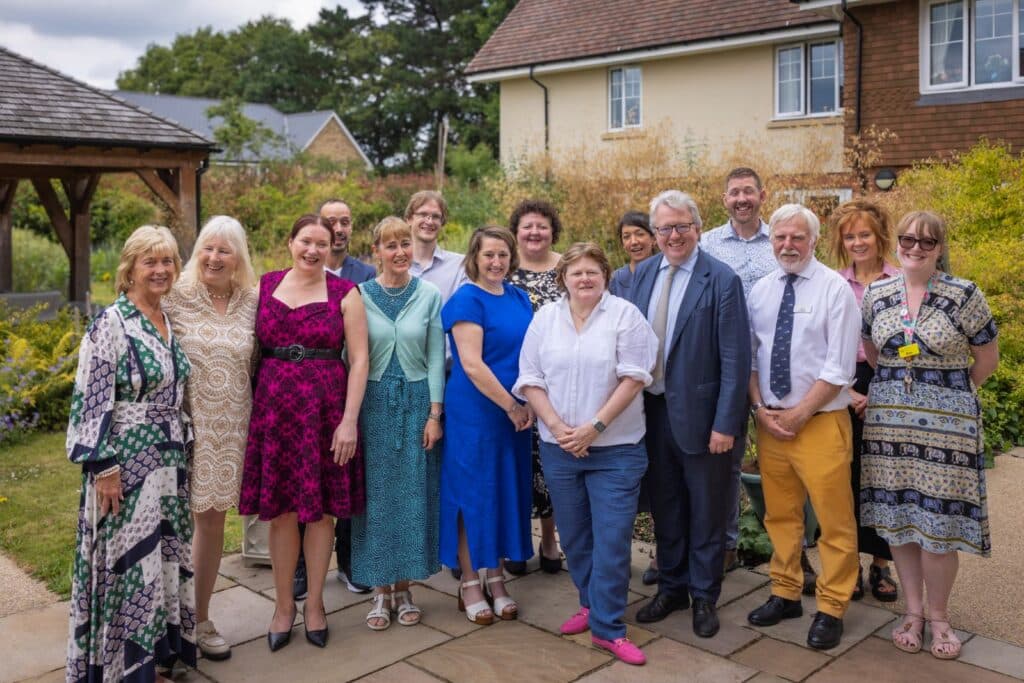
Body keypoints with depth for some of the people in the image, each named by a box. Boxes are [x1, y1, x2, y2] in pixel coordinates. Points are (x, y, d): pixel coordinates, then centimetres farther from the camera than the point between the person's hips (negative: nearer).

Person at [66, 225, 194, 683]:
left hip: (169, 463, 7)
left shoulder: (170, 323, 9)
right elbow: (92, 400, -16)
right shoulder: (110, 323, -13)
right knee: (127, 561, 2)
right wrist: (104, 467, -18)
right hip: (126, 463, -7)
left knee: (163, 557, 15)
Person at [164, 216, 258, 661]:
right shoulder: (176, 299, -6)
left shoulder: (252, 303, 2)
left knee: (214, 520, 12)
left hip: (230, 427, 3)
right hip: (185, 423, -3)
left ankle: (201, 619, 28)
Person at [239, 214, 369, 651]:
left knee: (321, 509, 6)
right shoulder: (265, 286, 6)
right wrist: (248, 409, 3)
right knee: (280, 509, 7)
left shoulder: (344, 293, -1)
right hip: (273, 407, 2)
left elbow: (359, 359, -4)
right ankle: (283, 604, 23)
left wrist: (349, 420, -11)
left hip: (326, 410, -2)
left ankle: (315, 603, 23)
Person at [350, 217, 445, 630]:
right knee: (376, 494, 4)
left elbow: (436, 357, 1)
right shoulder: (360, 297, 0)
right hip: (373, 403, 0)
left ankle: (404, 587, 20)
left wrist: (435, 413, -4)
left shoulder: (429, 296, 2)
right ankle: (381, 590, 17)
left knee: (412, 493, 6)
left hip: (416, 401, 1)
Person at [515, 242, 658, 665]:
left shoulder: (624, 315, -4)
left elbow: (633, 378, -10)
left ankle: (607, 627, 8)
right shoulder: (545, 318, 5)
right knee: (574, 535, 13)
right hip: (559, 448, 3)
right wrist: (557, 428, -9)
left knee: (612, 539, -3)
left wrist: (593, 428, -14)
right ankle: (591, 604, 32)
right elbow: (531, 380, 3)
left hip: (615, 449, -3)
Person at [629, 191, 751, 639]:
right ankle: (671, 587, 34)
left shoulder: (721, 280, -12)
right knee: (665, 505, 17)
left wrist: (726, 424, -17)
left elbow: (735, 359, -14)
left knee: (705, 510, 10)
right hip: (653, 409, 5)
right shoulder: (644, 273, 5)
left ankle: (704, 596, 27)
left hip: (699, 413, -5)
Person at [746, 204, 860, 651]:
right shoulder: (760, 290, 7)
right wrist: (760, 409, -4)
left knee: (834, 521, 3)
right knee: (779, 515, 14)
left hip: (819, 422, -4)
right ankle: (785, 594, 29)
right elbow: (748, 356, 8)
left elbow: (839, 367, -12)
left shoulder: (835, 289, -8)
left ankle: (831, 609, 17)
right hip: (769, 421, 5)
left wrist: (798, 414, -13)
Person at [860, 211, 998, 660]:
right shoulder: (876, 295, 3)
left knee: (939, 522, 0)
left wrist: (947, 391, 13)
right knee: (896, 518, 8)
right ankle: (913, 610, 24)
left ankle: (938, 615, 19)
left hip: (946, 422, -3)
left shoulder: (964, 295, -7)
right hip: (888, 419, 3)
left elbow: (987, 359, 4)